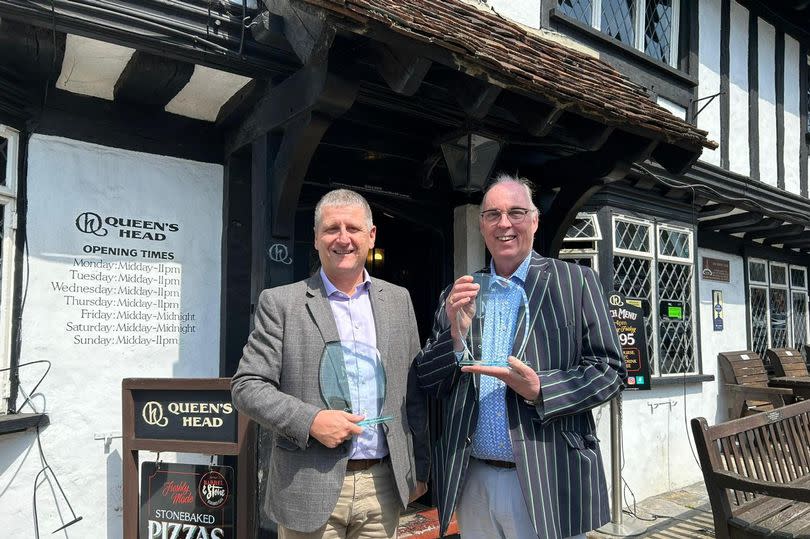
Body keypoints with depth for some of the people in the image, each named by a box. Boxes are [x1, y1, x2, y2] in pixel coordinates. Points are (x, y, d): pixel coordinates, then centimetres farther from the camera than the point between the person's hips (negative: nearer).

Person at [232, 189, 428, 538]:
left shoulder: (398, 300, 7)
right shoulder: (280, 303, -3)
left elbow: (413, 392, 10)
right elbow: (246, 386, -5)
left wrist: (418, 469, 11)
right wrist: (310, 420, -18)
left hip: (382, 487, 3)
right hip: (310, 489, -3)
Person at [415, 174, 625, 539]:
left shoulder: (575, 282, -2)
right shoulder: (457, 296, 5)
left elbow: (610, 371, -4)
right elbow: (425, 382, 5)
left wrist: (540, 389, -19)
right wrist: (456, 334, -13)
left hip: (548, 482, -2)